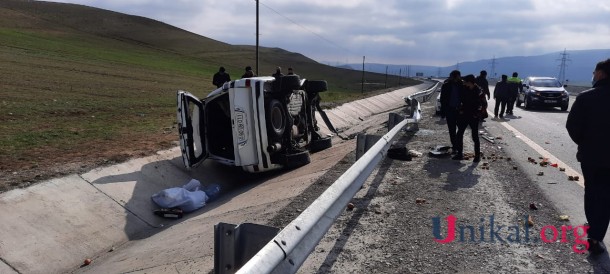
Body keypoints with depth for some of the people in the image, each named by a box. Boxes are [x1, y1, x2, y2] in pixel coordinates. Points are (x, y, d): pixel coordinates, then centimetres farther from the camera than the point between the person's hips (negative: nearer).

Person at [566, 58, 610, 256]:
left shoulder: (586, 97, -13)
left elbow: (572, 126, -13)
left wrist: (583, 143, 6)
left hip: (590, 154, -1)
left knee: (591, 192, 18)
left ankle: (594, 230, 34)